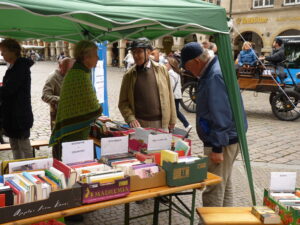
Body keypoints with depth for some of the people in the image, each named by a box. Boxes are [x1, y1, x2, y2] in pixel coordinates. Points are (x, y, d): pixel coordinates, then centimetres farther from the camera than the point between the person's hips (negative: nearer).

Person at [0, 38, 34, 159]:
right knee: (14, 145, 14)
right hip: (11, 114, 9)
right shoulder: (12, 67, 14)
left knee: (24, 145, 0)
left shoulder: (21, 67, -15)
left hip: (20, 115, -9)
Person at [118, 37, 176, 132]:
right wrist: (131, 119, -12)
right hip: (139, 123, 0)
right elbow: (123, 102, 3)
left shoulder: (161, 70, 2)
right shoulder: (129, 75, 1)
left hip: (161, 123, 1)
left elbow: (169, 96, 5)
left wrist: (172, 120, 5)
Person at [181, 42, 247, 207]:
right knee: (225, 186, 21)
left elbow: (221, 116, -25)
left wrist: (217, 148, -22)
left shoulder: (215, 77, -21)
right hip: (229, 139, 11)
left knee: (214, 190, -3)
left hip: (221, 142, -11)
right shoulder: (213, 71, 12)